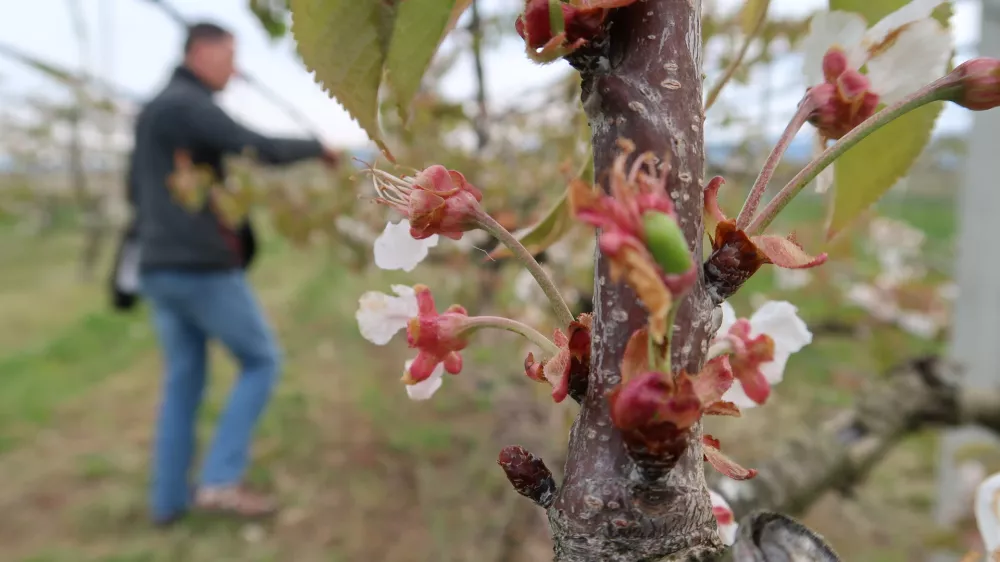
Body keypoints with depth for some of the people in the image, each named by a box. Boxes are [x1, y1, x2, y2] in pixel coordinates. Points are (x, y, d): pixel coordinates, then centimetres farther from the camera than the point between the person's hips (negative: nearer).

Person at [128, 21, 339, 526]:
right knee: (262, 361, 3)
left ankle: (170, 499, 20)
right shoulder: (191, 104, -11)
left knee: (183, 381, 14)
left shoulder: (149, 112, 19)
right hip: (204, 268, -9)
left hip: (160, 269, 9)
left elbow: (137, 191, 25)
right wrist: (318, 149, -2)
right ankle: (220, 478, -2)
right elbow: (262, 149, -19)